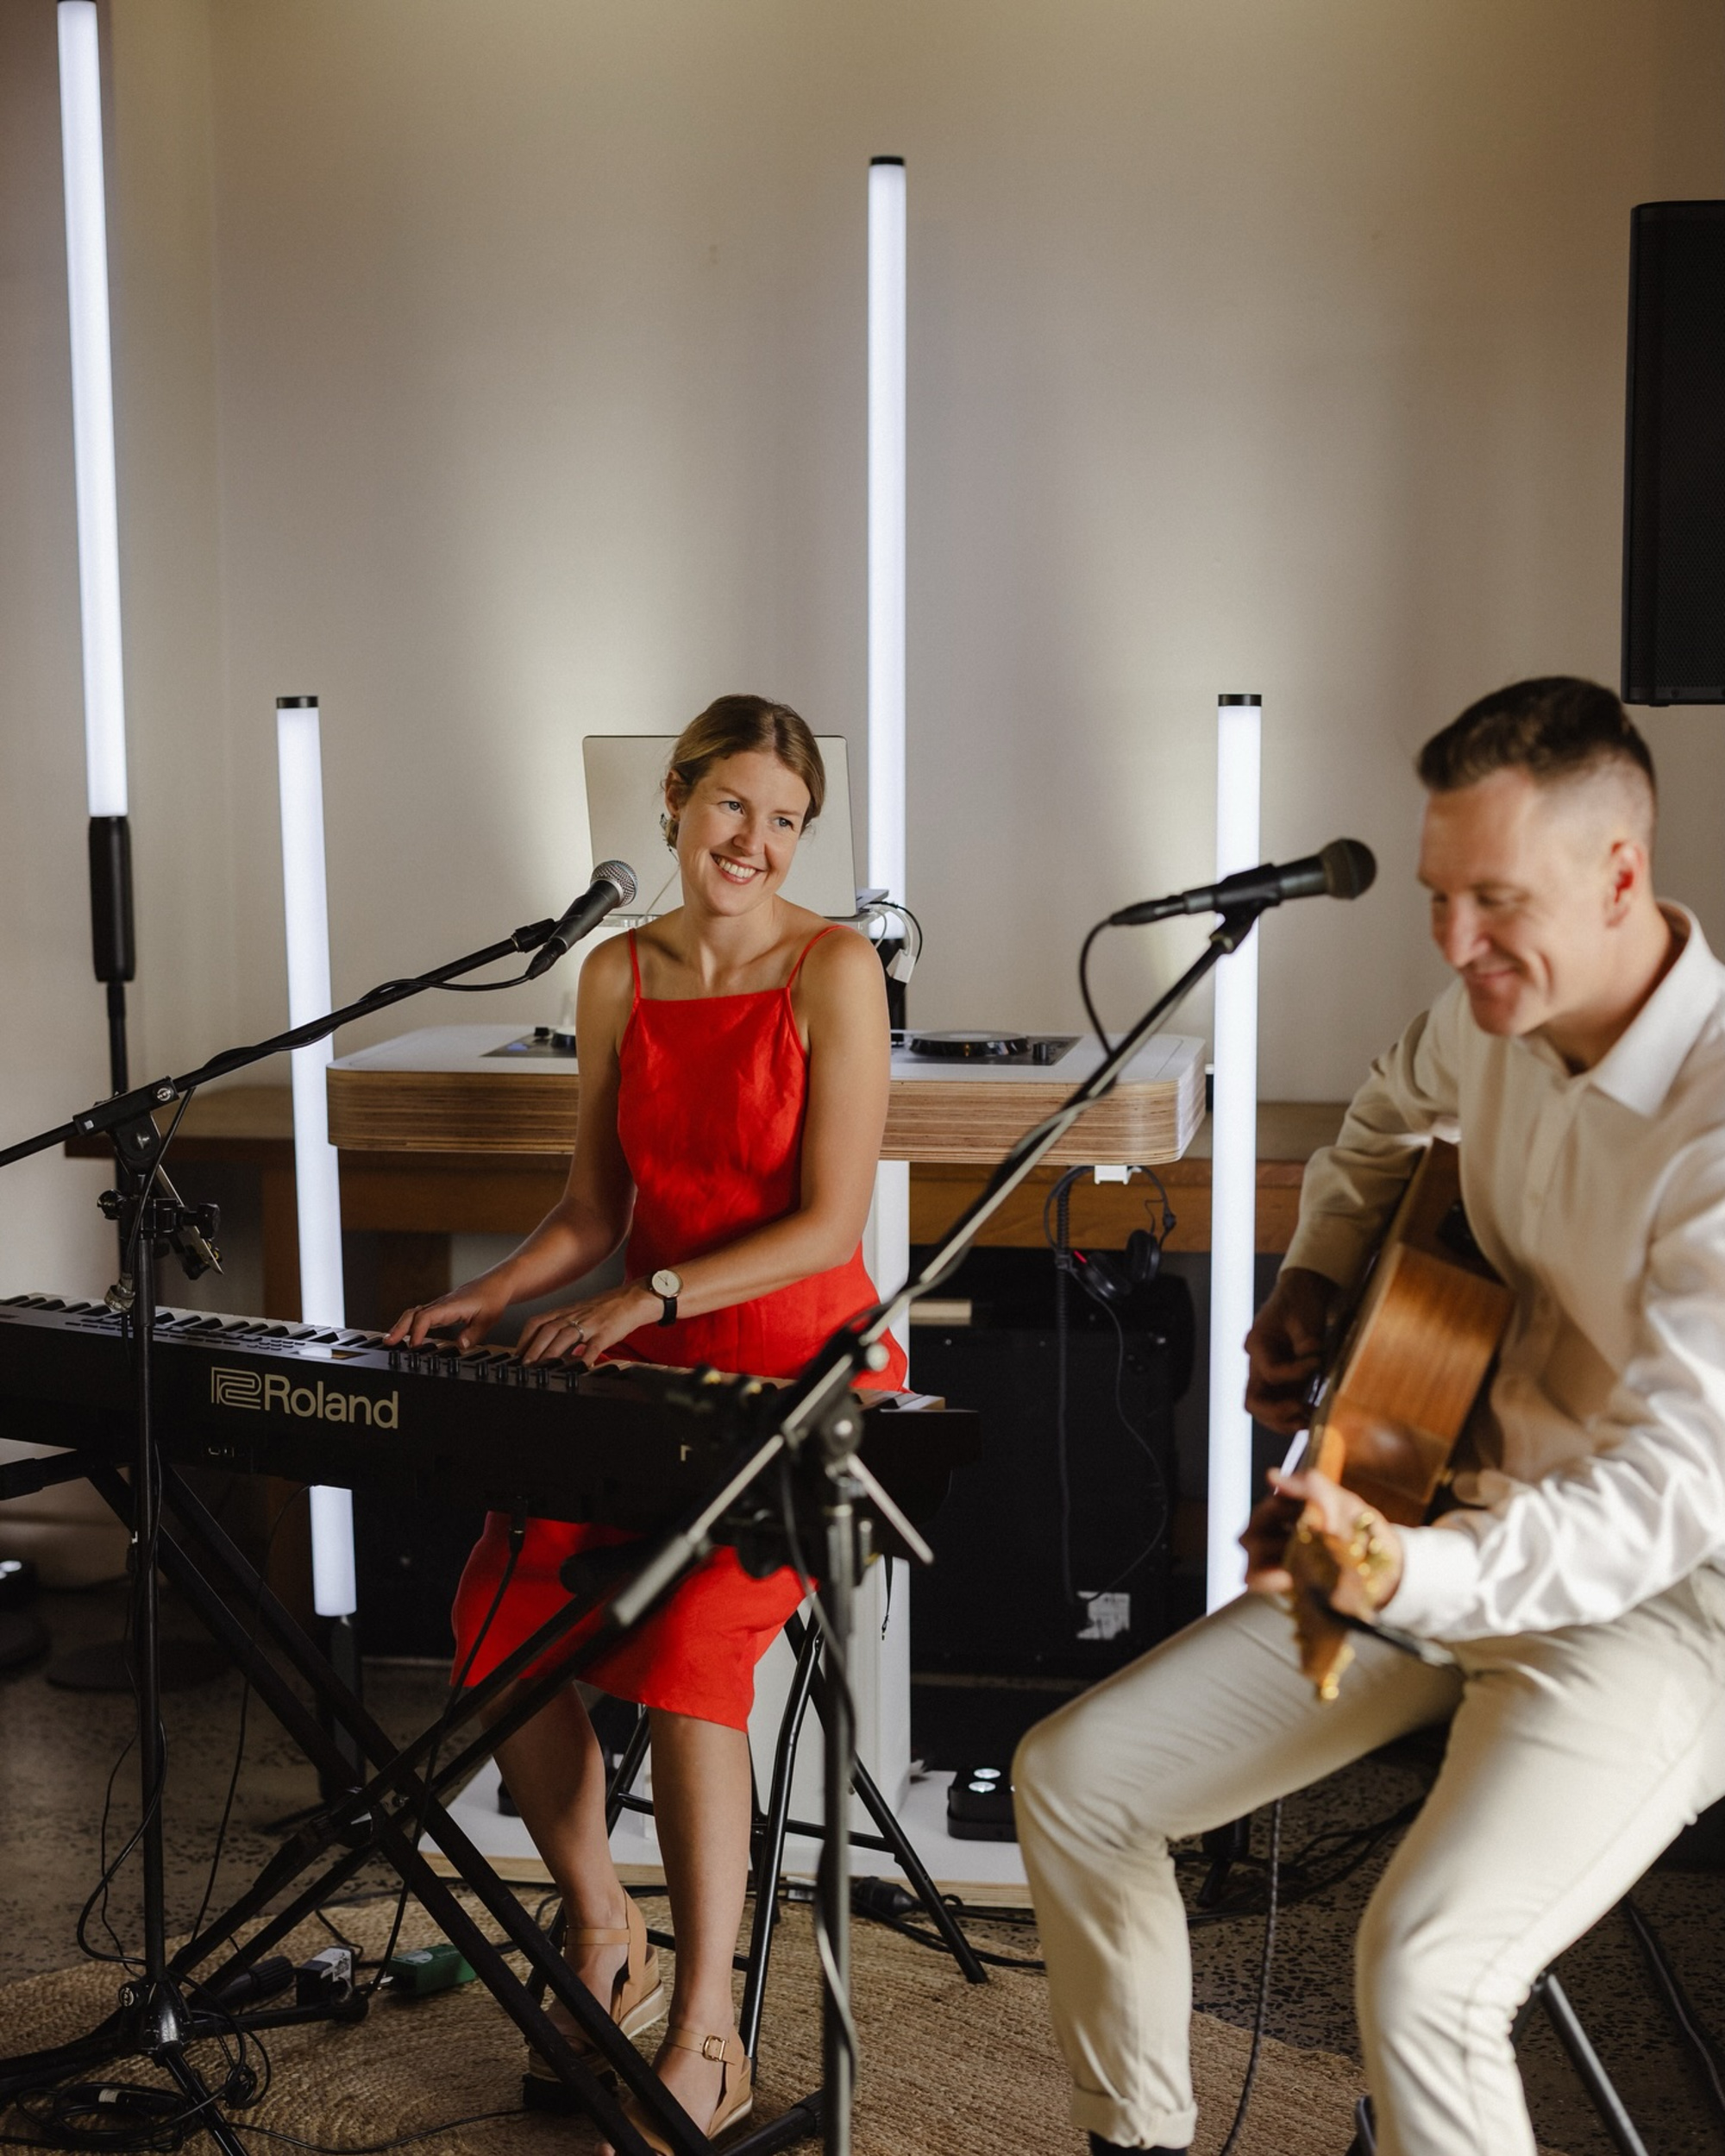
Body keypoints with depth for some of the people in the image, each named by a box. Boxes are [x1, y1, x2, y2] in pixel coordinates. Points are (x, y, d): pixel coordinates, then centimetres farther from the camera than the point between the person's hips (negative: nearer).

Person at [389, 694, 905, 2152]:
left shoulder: (833, 969, -7)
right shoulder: (619, 977, 9)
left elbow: (829, 1222, -12)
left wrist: (652, 1295, -19)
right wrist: (491, 1298, -1)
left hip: (802, 1369, -5)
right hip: (643, 1370, 5)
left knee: (686, 1635, -28)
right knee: (501, 1607, -17)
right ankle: (602, 1943, 8)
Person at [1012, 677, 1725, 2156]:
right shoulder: (1500, 1014, -2)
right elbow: (1392, 1111, 24)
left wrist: (1404, 1575, -44)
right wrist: (1318, 1282, 10)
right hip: (1470, 1521, 8)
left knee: (1422, 1973, -31)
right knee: (1074, 1777, 2)